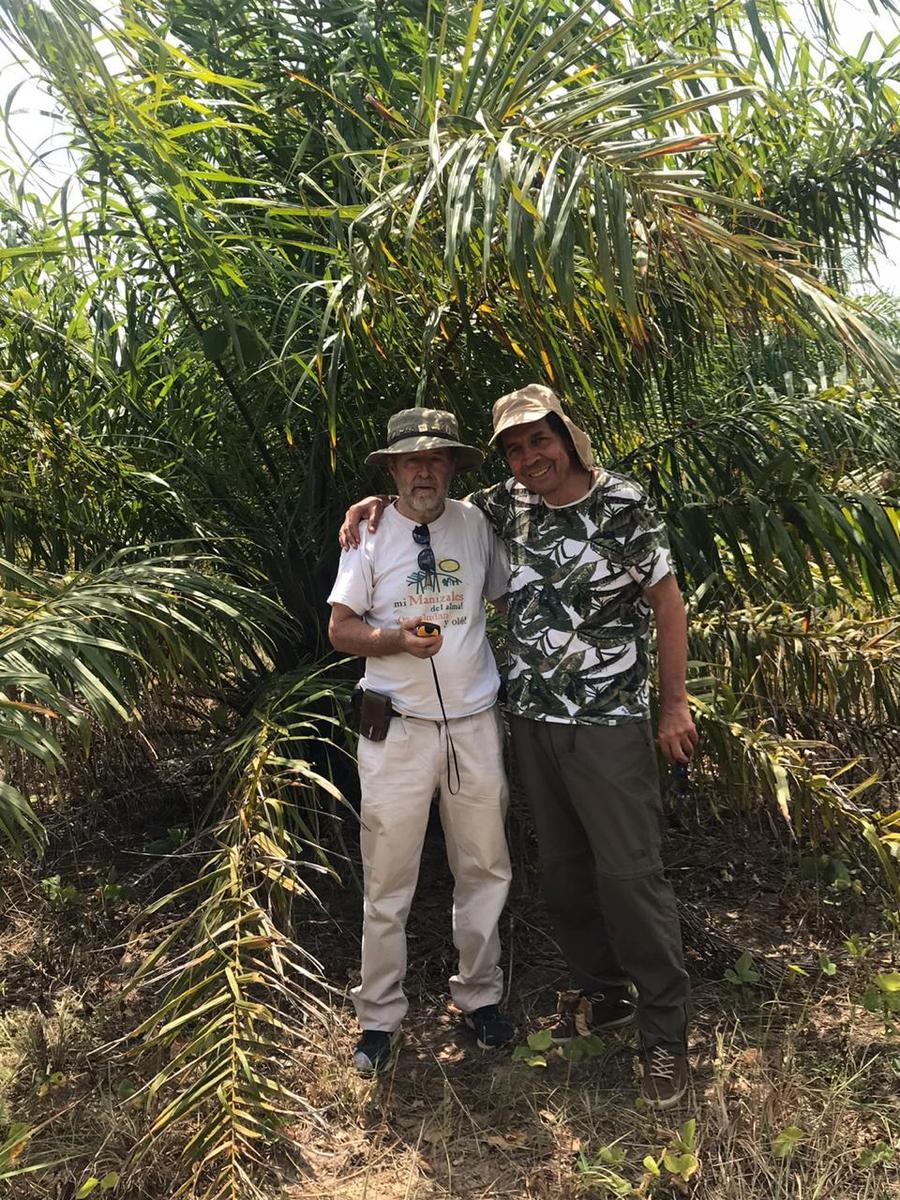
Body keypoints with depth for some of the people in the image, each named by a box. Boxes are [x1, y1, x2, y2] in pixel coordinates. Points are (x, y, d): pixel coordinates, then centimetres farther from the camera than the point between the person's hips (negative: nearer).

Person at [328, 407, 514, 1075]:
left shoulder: (475, 524, 5)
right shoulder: (371, 532, -1)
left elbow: (509, 599, 18)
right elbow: (341, 630, -1)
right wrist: (396, 638, -19)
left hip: (476, 724, 3)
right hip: (398, 729, -2)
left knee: (485, 869, 13)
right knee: (387, 882, 5)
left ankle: (480, 996, 33)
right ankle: (380, 1017, 23)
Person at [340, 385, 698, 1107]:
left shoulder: (624, 505, -8)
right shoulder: (507, 506, 4)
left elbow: (667, 603, -3)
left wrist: (675, 705, -5)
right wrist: (380, 502, 1)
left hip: (609, 722, -5)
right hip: (532, 721, 5)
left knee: (629, 871, -2)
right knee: (563, 867, 14)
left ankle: (665, 1029, 14)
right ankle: (602, 993, 34)